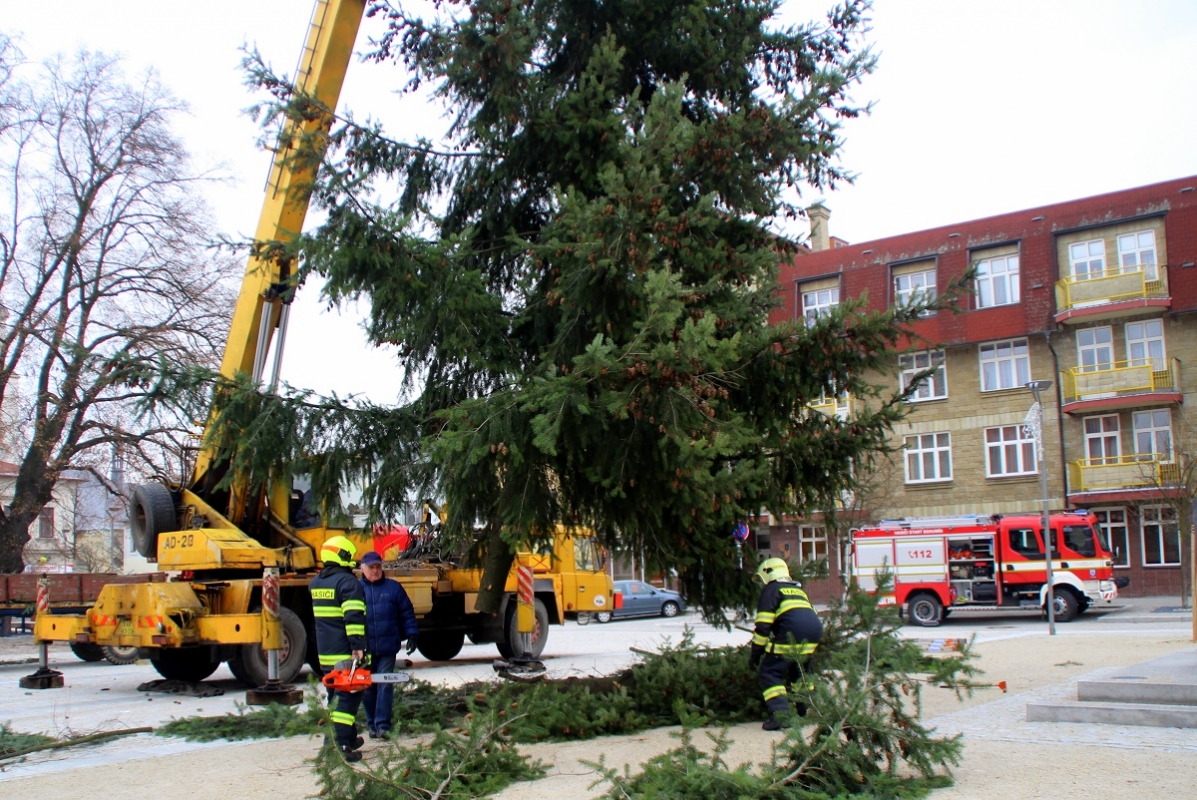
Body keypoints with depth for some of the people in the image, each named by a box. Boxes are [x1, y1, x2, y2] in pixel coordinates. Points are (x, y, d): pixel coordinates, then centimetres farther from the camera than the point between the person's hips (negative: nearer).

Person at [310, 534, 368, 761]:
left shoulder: (315, 583, 14)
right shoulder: (348, 582, -13)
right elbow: (354, 618, -22)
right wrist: (358, 646, -24)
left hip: (325, 653, 8)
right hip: (345, 653, -8)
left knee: (337, 695, 17)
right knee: (347, 697, -7)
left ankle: (349, 739, 27)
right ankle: (339, 745, -13)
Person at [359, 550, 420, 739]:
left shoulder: (393, 588, 6)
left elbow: (407, 613, 9)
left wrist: (412, 634, 1)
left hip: (387, 648, -1)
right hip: (364, 650, 1)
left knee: (385, 685, -5)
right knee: (368, 687, 8)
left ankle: (383, 724, -3)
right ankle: (372, 723, 18)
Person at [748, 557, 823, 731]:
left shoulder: (771, 589, 11)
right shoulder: (798, 590, 32)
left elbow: (763, 625, 1)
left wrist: (755, 653, 4)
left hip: (791, 635, -7)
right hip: (815, 632, 7)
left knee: (770, 672, 2)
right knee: (798, 670, 29)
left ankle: (780, 714, -12)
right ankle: (807, 709, 29)